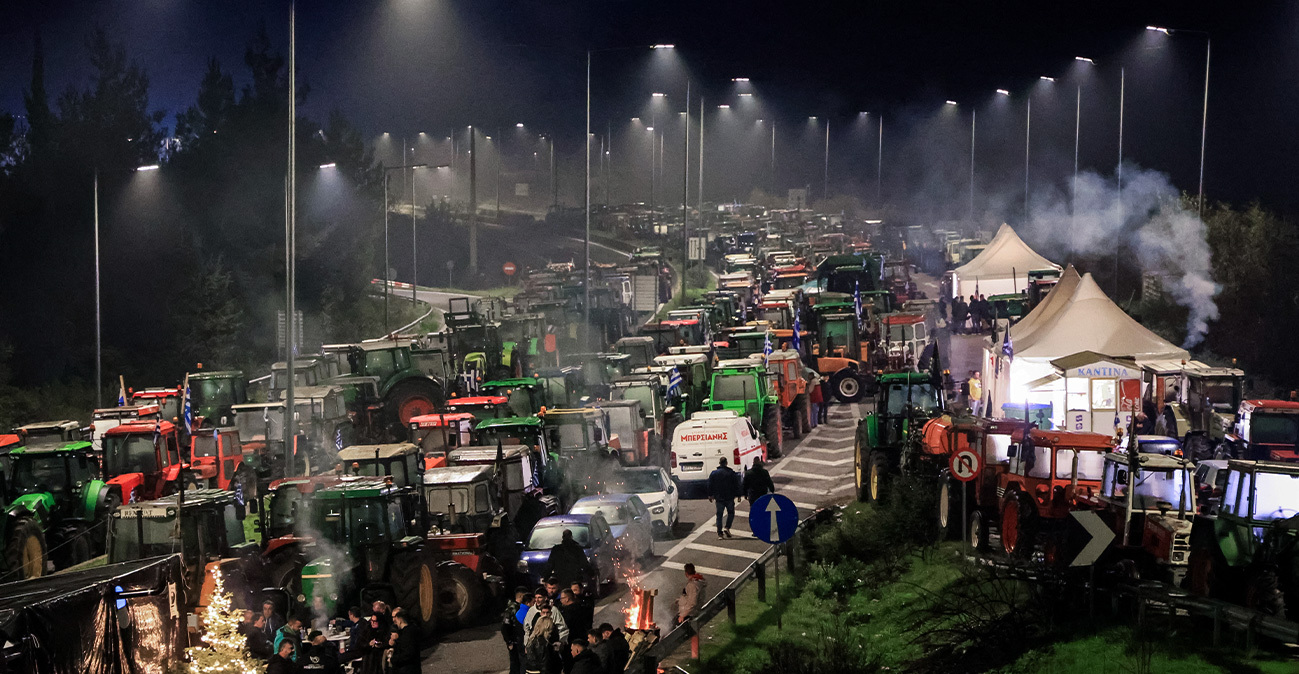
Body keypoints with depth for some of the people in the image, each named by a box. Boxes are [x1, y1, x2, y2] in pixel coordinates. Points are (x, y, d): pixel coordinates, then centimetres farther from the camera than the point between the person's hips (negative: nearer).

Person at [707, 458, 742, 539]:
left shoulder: (714, 473, 0)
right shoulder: (732, 473, -4)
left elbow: (710, 486, 5)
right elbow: (736, 486, 0)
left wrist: (710, 495, 15)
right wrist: (737, 495, 8)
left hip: (719, 498, 1)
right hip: (729, 498, -1)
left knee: (719, 515, 6)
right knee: (731, 513, 15)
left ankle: (720, 533, 1)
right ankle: (727, 528, -2)